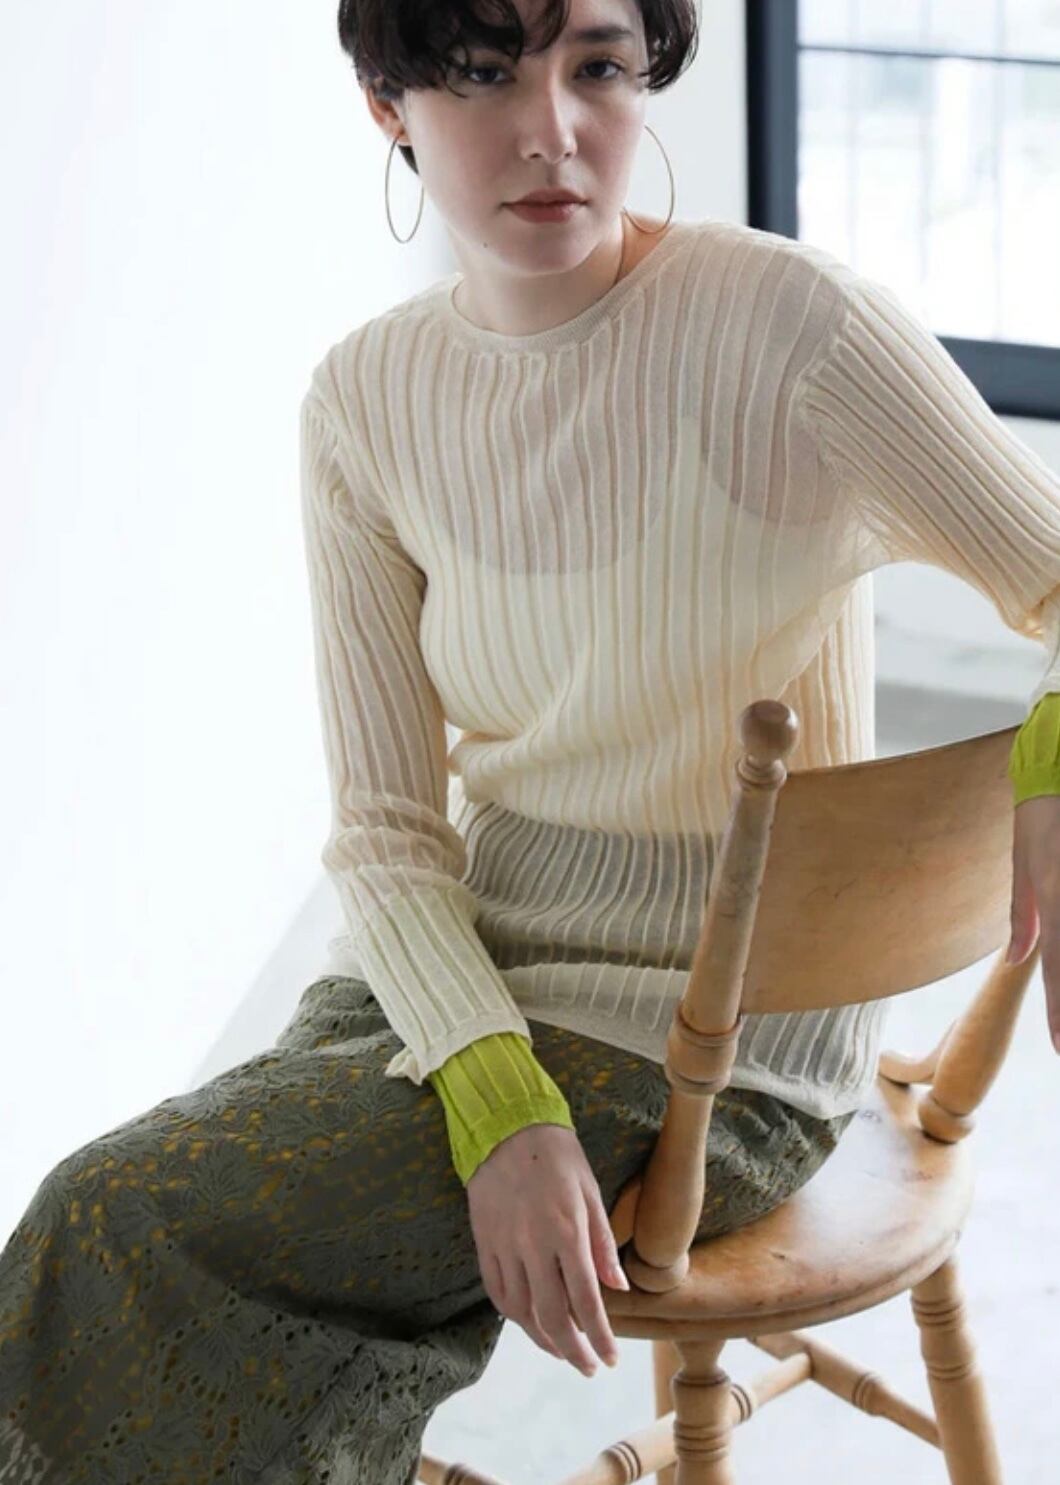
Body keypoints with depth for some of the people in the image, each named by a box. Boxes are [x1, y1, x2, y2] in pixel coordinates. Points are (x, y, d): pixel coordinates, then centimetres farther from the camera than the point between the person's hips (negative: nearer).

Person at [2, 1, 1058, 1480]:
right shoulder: (363, 402, -2)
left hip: (710, 1036, -4)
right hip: (460, 962, 5)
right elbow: (385, 823, -2)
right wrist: (498, 1102, -18)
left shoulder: (790, 328, -17)